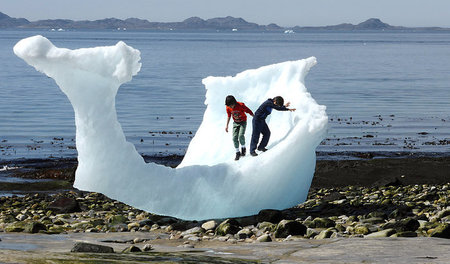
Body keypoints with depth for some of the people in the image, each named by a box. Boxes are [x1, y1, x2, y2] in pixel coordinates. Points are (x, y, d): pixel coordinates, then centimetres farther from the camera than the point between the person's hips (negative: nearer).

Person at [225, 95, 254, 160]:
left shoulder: (241, 105, -28)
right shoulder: (228, 108, -15)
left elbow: (248, 111, -15)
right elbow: (229, 116, 3)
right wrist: (227, 125, 5)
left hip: (243, 122, -4)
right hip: (235, 123, 4)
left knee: (241, 135, -22)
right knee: (234, 137, -8)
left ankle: (243, 148, 4)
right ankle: (237, 153, 4)